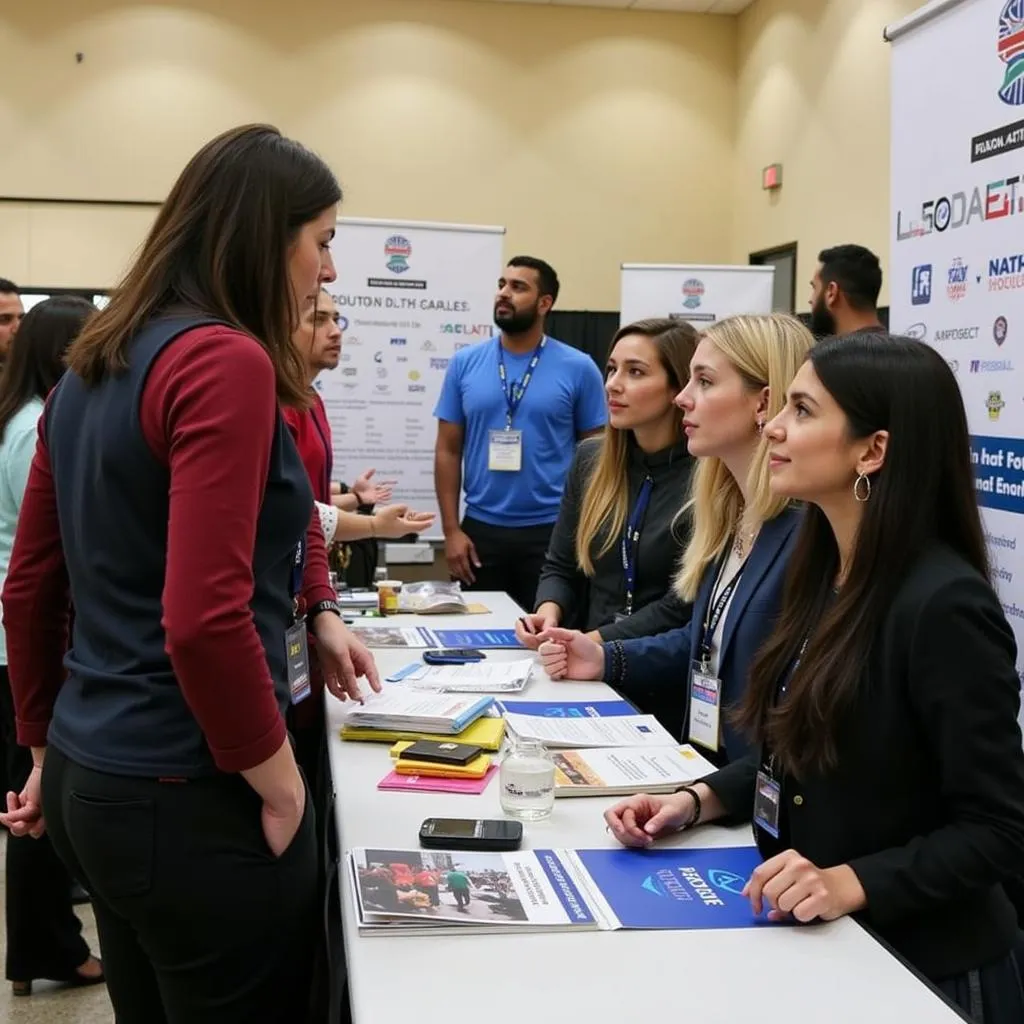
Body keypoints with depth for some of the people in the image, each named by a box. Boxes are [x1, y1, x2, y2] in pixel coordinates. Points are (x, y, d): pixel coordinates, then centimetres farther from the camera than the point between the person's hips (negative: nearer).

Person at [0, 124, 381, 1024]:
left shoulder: (93, 365, 8)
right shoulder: (228, 361, -18)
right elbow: (204, 618, -25)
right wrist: (281, 784, -13)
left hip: (93, 778, 9)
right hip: (191, 797, -8)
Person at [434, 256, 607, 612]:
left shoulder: (578, 369, -2)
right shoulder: (465, 363, 3)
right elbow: (448, 451, 6)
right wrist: (451, 529, -1)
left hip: (552, 531, -2)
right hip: (481, 529, 2)